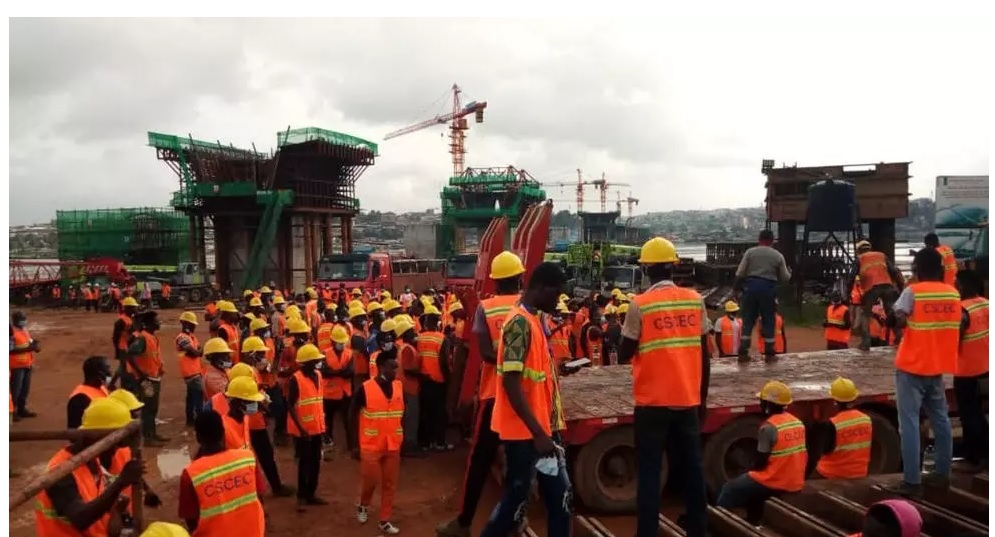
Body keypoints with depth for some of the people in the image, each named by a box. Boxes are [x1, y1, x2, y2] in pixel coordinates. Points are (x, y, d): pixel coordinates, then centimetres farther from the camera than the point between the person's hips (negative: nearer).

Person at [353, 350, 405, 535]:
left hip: (393, 446, 4)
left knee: (390, 484, 8)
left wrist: (402, 439, 8)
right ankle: (363, 506, 34)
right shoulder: (365, 388, -14)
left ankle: (385, 521, 21)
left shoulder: (399, 387, -2)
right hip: (371, 446, -4)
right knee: (370, 481, 4)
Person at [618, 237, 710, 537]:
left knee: (650, 472, 4)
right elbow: (705, 356, 4)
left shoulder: (640, 305, -9)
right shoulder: (695, 301, 1)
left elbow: (623, 356, -4)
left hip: (653, 402, -3)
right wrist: (702, 398, 14)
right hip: (688, 400, 4)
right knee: (693, 467, 12)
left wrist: (628, 344, 17)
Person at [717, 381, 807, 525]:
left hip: (774, 483, -8)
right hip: (795, 483, 8)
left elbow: (760, 462, -16)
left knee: (729, 489, 9)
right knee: (752, 487, 31)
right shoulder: (798, 423, 4)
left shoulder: (769, 427, -18)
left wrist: (753, 468, 6)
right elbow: (794, 457, 11)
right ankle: (752, 523, 35)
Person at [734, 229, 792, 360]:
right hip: (768, 288, 0)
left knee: (748, 319, 6)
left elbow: (740, 273, 1)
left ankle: (743, 351, 2)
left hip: (751, 286, 0)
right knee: (768, 320, 10)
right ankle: (769, 352, 12)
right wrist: (789, 273, 31)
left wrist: (736, 287, 12)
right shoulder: (778, 255, 6)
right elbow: (785, 277, 9)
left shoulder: (750, 252, 4)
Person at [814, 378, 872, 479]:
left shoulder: (833, 424, -22)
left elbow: (826, 450, -13)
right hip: (859, 473, 6)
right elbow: (867, 448, 6)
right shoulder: (867, 419, -6)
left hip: (834, 474, -6)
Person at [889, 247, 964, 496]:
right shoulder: (953, 293, 4)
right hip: (938, 366, 6)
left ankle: (912, 481, -4)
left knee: (909, 423, -3)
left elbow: (899, 321, -22)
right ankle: (942, 473, 25)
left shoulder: (913, 291, -13)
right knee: (940, 420, 17)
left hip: (912, 366, -6)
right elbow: (962, 324, 11)